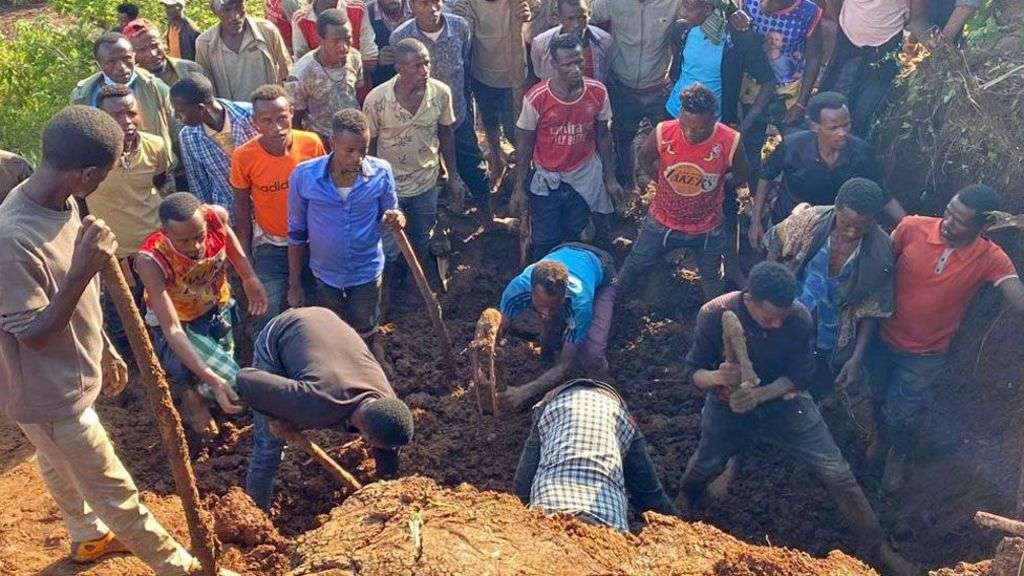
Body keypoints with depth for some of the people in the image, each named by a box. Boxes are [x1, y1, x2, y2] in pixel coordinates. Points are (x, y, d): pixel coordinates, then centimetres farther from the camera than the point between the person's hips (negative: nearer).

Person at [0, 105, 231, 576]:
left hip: (67, 378, 9)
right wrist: (82, 272, -38)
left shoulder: (62, 203, -7)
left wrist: (105, 350, 17)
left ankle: (89, 536, 56)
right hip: (49, 397, -9)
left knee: (61, 468, 33)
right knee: (114, 492, 9)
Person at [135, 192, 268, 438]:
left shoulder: (217, 216, -29)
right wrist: (212, 379, -46)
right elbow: (172, 329, -38)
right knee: (228, 382, -21)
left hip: (217, 310, 5)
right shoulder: (151, 260, -38)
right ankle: (185, 390, 10)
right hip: (177, 325, -4)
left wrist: (249, 277, -4)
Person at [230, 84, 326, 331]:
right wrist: (245, 258, -2)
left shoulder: (312, 143, -19)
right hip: (270, 246, -1)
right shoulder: (243, 156, -22)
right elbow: (242, 208, -7)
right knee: (269, 315, 7)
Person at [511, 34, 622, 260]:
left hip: (585, 178, 2)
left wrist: (610, 178, 4)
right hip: (546, 181, -2)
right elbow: (524, 146, -9)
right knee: (545, 242, 8)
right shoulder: (536, 99, -22)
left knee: (574, 237, 17)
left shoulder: (598, 92, -14)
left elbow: (603, 137, 1)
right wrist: (519, 188, -6)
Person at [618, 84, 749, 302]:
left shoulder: (730, 142, -26)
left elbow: (740, 177, -4)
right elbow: (644, 159, 0)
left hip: (707, 229, -1)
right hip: (662, 221, 1)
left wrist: (715, 191, 1)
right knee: (633, 267, 21)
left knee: (712, 280, 24)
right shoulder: (663, 133, -24)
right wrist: (665, 184, 3)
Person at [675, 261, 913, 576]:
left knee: (836, 472, -5)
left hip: (783, 398, 1)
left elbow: (801, 375, -13)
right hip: (729, 402, 0)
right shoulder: (713, 315, -27)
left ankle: (876, 549, 15)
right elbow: (693, 372, -18)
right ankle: (684, 501, 38)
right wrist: (716, 377, -42)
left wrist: (760, 394, -31)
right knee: (705, 466, 0)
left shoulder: (800, 318, -24)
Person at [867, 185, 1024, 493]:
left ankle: (899, 457, 51)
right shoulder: (912, 228, -22)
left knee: (901, 417, 16)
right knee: (879, 398, 27)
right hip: (883, 340, 1)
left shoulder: (990, 259, -21)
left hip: (924, 357, -1)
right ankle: (882, 434, 61)